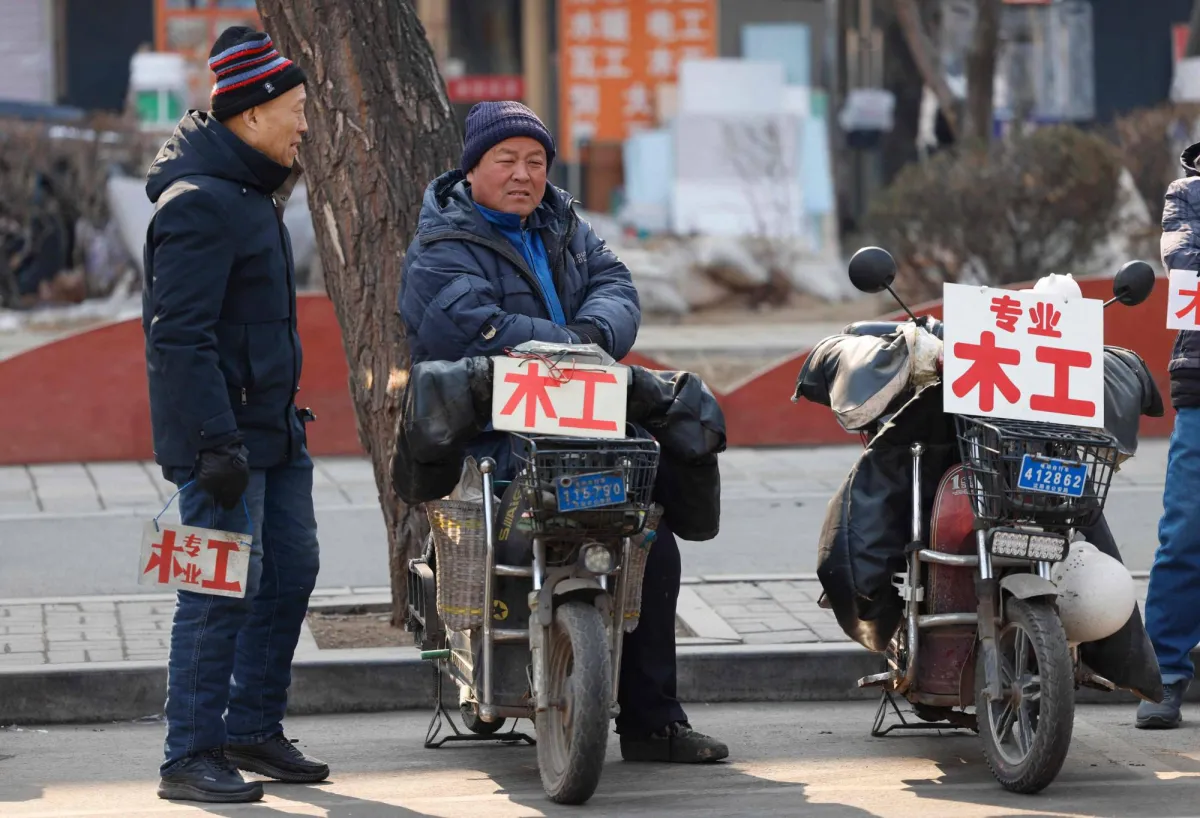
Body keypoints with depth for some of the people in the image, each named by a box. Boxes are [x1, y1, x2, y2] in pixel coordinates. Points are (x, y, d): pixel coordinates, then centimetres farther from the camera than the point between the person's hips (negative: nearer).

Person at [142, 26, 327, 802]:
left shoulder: (250, 194, 16)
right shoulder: (200, 204, -16)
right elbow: (180, 336, -22)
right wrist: (216, 442, -26)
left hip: (272, 430, 10)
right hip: (223, 438, -10)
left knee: (291, 572, 13)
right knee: (223, 591, -9)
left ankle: (253, 731, 23)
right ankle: (190, 756, -4)